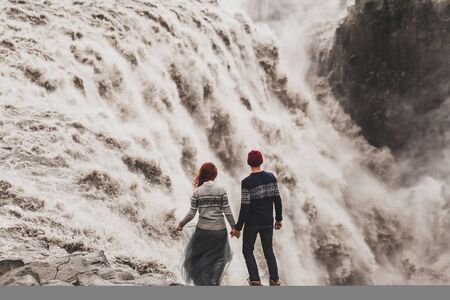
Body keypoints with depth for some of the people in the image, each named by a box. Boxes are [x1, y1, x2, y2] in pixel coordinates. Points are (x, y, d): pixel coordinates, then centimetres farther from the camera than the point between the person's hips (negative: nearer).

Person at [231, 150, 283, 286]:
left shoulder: (246, 182, -16)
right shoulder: (271, 177, -3)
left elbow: (245, 207, -17)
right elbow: (277, 200, 1)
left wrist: (237, 228, -10)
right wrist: (279, 219, 13)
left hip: (252, 223, -4)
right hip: (268, 222, 4)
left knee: (247, 250, 13)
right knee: (268, 250, 17)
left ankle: (255, 280, 7)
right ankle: (275, 280, 16)